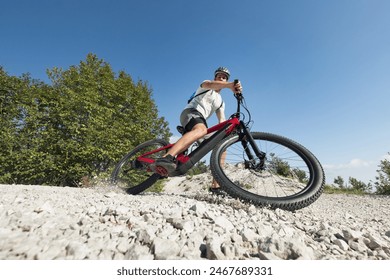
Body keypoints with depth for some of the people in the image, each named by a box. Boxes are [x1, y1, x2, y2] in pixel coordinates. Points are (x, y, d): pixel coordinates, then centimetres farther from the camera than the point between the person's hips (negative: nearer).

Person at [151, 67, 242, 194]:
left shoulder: (220, 102, 30)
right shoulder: (205, 85, 13)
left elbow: (222, 121, 19)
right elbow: (209, 84, -15)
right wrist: (230, 85, -35)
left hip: (201, 120, 7)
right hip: (190, 112, -7)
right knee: (201, 129, -42)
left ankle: (215, 186, -3)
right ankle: (165, 158, -62)